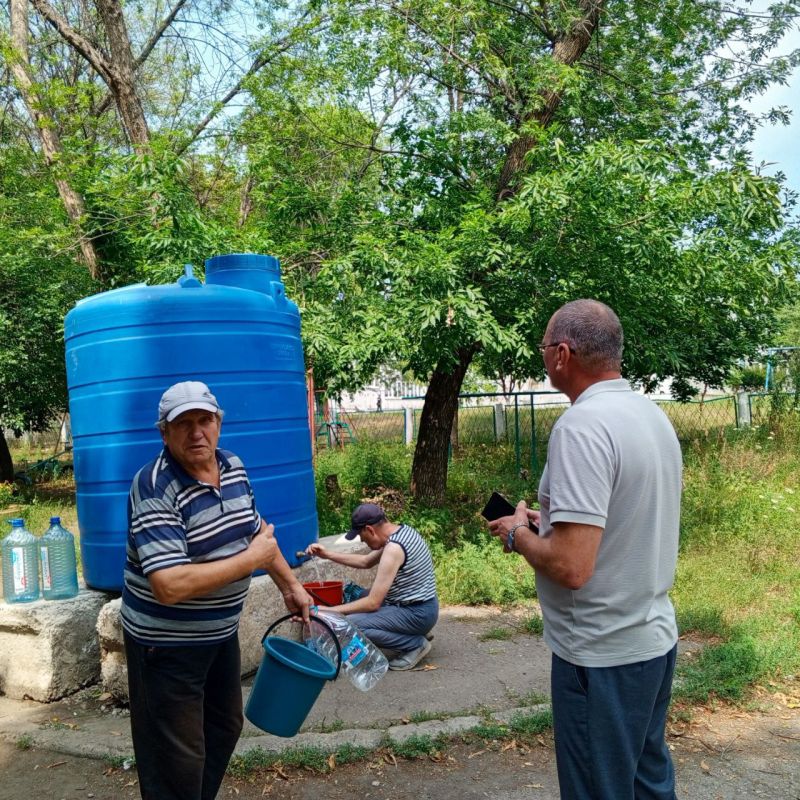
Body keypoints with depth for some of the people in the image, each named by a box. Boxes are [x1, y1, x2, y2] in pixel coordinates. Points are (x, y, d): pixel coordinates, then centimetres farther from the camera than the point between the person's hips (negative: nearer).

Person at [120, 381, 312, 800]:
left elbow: (256, 529, 14)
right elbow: (169, 586, -35)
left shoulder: (233, 467, -3)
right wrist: (252, 558, -27)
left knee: (224, 729, 24)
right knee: (177, 761, 4)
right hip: (166, 643, -8)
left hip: (222, 632, 8)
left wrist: (291, 585, 16)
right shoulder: (154, 487, -27)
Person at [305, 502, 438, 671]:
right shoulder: (401, 530, 4)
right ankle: (416, 632, 15)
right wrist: (328, 554, 12)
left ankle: (415, 644, -6)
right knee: (357, 598, 21)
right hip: (420, 605, 10)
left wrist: (329, 611, -17)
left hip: (417, 614, -10)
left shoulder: (393, 549, -25)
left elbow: (373, 603, -24)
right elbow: (365, 561, 18)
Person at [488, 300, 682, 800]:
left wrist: (518, 534, -10)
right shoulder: (654, 416, 4)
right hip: (657, 637, 9)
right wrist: (548, 521, 13)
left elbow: (571, 566, -29)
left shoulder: (582, 426, -24)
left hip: (602, 655, -8)